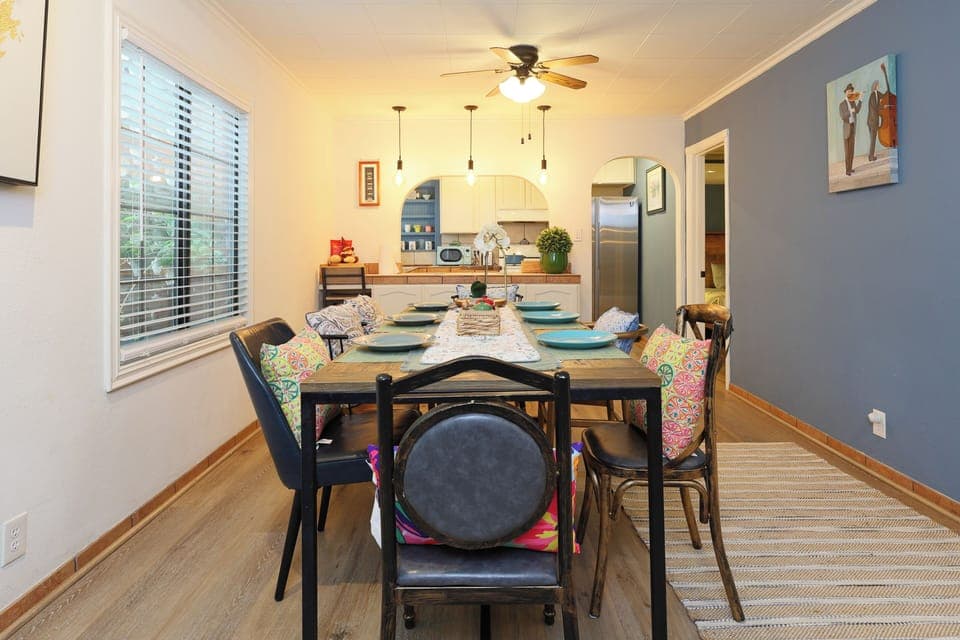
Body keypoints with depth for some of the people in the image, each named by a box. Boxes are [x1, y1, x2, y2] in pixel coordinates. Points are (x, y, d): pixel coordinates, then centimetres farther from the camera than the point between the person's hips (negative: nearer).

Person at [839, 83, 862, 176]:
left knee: (852, 148, 8)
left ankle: (850, 168, 14)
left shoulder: (853, 102, 10)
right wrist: (850, 111, -27)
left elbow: (857, 111, -5)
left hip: (853, 126, 5)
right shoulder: (842, 104, -5)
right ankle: (847, 170, -1)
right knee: (847, 150, -4)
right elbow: (842, 117, -15)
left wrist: (860, 100, -9)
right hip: (846, 127, -5)